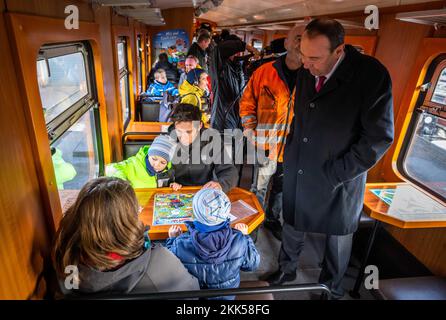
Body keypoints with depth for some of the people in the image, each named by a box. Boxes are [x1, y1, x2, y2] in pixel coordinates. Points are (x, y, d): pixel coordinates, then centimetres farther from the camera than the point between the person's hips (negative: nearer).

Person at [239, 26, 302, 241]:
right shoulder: (265, 71, -6)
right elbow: (247, 103, 0)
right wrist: (250, 131, -8)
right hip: (267, 145, -2)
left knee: (281, 187, 20)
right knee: (259, 187, 13)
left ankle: (273, 219, 43)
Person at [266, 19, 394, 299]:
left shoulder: (372, 75, -19)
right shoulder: (306, 71, -3)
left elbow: (379, 137, -17)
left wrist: (334, 175, -18)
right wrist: (289, 155, 5)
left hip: (338, 182, -4)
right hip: (297, 173, 4)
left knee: (338, 236, 19)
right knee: (292, 225, 21)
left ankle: (332, 285, 47)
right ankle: (287, 269, 49)